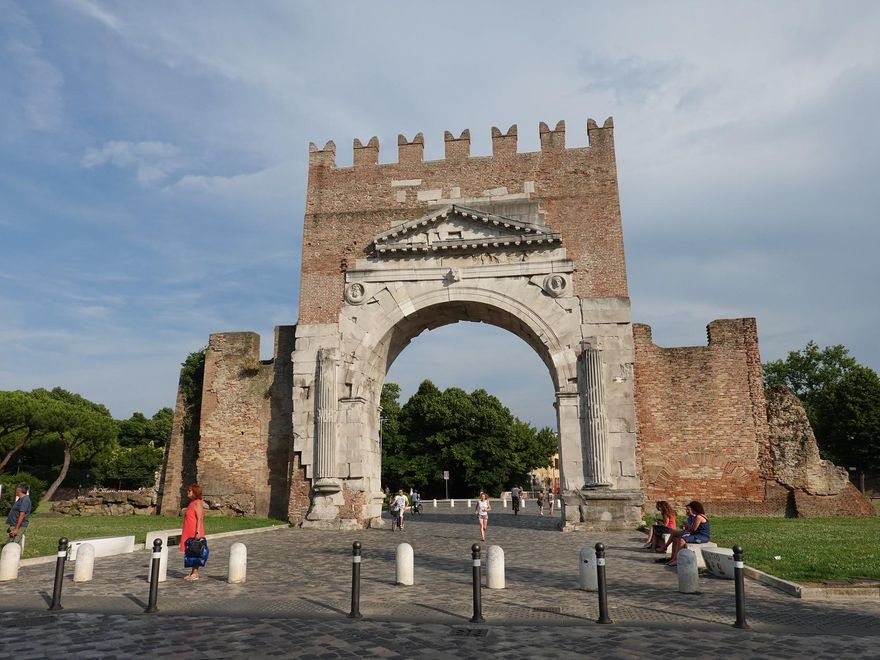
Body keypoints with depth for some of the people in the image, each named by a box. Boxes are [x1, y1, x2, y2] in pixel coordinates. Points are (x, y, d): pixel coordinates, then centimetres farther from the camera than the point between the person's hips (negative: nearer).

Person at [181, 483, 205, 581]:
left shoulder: (197, 503, -13)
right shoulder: (192, 503, 15)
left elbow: (199, 519, -20)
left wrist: (197, 532, -26)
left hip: (195, 533, -9)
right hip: (189, 533, 9)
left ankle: (195, 574, -1)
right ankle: (193, 572, 19)